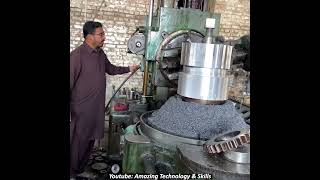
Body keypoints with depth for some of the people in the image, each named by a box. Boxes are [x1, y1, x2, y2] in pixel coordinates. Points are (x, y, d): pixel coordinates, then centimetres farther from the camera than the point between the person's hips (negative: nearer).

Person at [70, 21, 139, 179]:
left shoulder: (100, 53, 7)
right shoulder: (77, 55, -19)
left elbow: (111, 69, 26)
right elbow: (70, 82, -19)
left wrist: (128, 69, 18)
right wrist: (70, 111, -19)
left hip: (97, 108, 8)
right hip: (81, 109, -8)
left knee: (91, 139, 17)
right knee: (78, 141, 5)